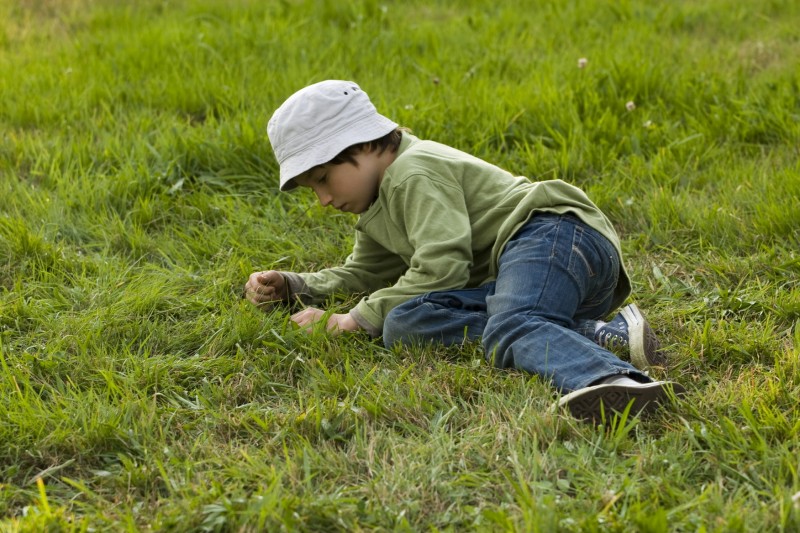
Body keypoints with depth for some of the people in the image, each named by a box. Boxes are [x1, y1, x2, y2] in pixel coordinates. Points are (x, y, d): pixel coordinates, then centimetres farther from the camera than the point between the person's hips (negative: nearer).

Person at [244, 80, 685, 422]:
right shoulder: (380, 212, 29)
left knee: (511, 327, -38)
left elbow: (442, 267, -15)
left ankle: (611, 381, -71)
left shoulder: (415, 172, -4)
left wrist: (363, 316, -8)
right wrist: (291, 286, 22)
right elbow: (362, 274, 39)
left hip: (550, 234, -8)